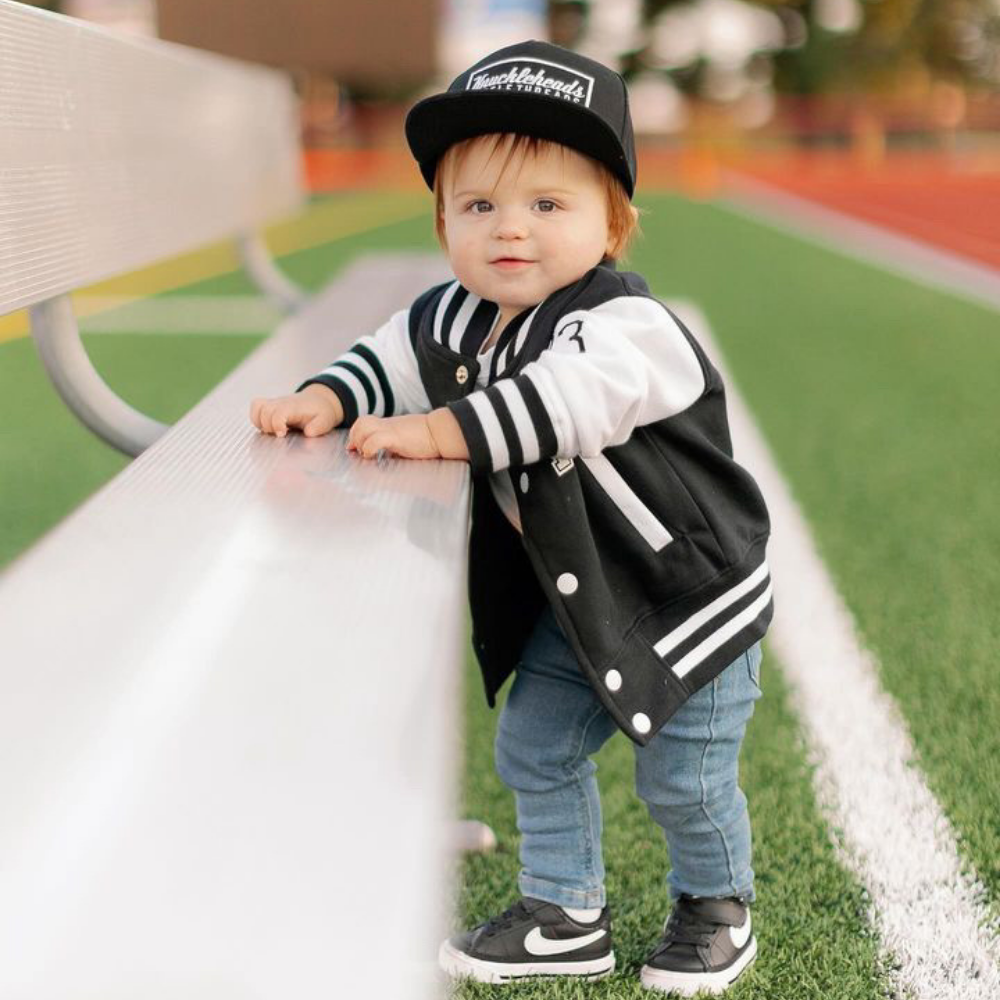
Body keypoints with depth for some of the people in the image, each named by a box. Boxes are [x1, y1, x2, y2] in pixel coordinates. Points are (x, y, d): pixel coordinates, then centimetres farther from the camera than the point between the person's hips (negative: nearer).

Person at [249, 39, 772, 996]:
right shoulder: (454, 319, -2)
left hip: (690, 599, -7)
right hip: (575, 601, 7)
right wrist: (322, 400, -14)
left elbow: (559, 402, -43)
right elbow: (388, 359, 6)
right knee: (533, 749, 13)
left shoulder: (623, 325, -27)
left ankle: (717, 906, 34)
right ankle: (566, 917, 31)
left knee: (684, 781, 5)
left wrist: (435, 431, -42)